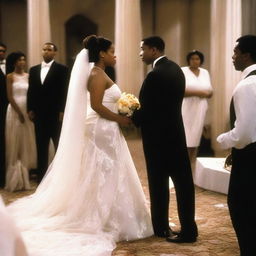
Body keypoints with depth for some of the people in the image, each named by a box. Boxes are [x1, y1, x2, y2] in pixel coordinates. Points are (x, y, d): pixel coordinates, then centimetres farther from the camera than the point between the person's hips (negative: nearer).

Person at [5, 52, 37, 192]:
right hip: (15, 110, -4)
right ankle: (16, 176, 9)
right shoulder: (10, 76, -2)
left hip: (28, 110, 4)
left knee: (27, 140, 7)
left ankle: (24, 173, 17)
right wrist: (19, 112, -13)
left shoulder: (28, 76, 8)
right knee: (15, 141, 1)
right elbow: (10, 97, -7)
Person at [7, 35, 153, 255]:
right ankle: (101, 222, 5)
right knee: (104, 176, -3)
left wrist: (119, 115, 10)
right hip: (102, 130, -10)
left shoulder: (98, 74, 15)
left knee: (101, 176, 14)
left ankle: (100, 219, 21)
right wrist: (120, 119, -15)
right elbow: (96, 106, -23)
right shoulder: (98, 75, -15)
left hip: (103, 130, 10)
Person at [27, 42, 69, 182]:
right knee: (41, 148, 9)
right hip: (39, 114, 4)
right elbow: (31, 91, 12)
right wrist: (30, 109, 4)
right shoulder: (33, 70, 12)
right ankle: (41, 176, 15)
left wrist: (62, 111, -13)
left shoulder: (62, 69, -2)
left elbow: (64, 91, -7)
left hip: (55, 114, -4)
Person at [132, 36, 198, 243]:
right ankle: (188, 229, 13)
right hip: (174, 130, 8)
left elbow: (146, 109, -18)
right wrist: (138, 115, 7)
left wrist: (131, 119, 1)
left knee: (159, 182, 5)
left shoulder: (156, 74, -19)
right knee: (182, 180, 8)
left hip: (158, 134, -8)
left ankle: (161, 227, 18)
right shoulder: (175, 68, 9)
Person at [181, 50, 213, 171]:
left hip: (200, 111, 4)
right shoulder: (183, 71, -3)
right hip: (186, 110, -4)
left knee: (195, 138, 5)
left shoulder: (205, 72, 12)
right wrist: (197, 93, -20)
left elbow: (210, 92, 12)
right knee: (185, 139, -7)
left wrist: (205, 93, -11)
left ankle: (192, 166, 12)